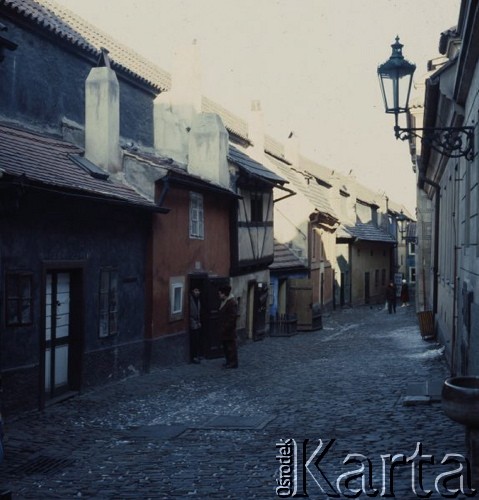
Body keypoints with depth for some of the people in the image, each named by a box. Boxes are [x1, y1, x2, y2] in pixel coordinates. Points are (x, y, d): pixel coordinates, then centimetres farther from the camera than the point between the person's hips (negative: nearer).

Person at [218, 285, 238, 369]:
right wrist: (221, 327, 17)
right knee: (226, 346, 16)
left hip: (229, 330, -10)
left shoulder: (232, 302, -18)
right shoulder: (224, 301, 14)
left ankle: (233, 363, 3)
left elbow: (232, 317, -22)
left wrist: (226, 328, -22)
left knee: (231, 346, -3)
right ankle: (228, 361, 24)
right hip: (224, 329, 10)